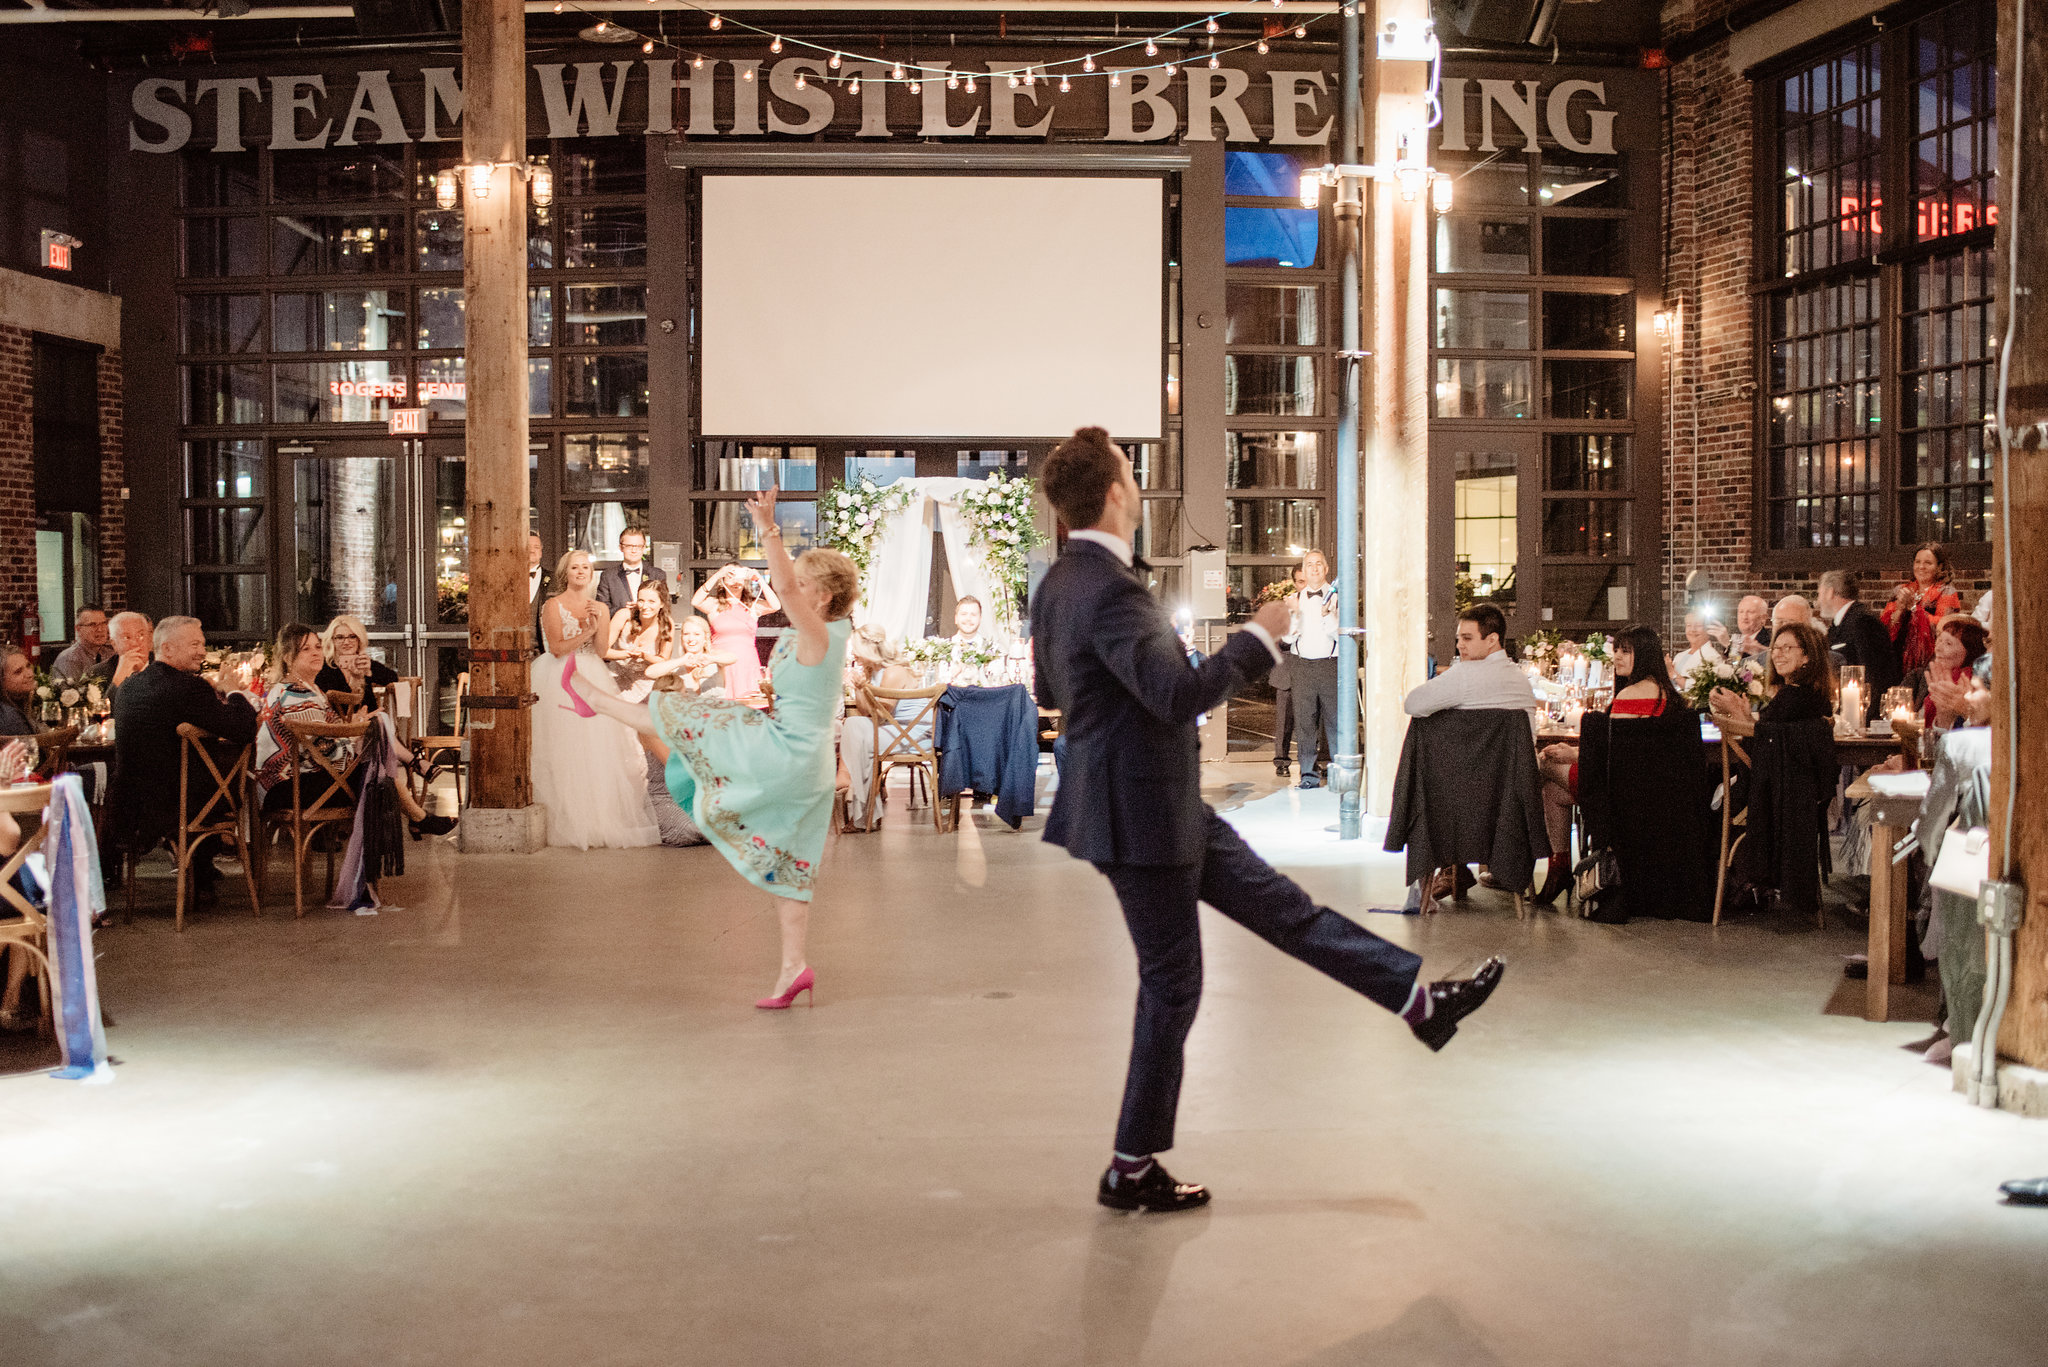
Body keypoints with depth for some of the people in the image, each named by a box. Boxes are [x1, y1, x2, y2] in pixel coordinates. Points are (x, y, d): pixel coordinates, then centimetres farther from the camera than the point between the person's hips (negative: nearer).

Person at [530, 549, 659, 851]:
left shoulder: (600, 608, 13)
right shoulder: (553, 606, 1)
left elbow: (602, 649, 3)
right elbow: (556, 648, -10)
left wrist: (597, 625, -12)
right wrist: (586, 631, -12)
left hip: (591, 680, 4)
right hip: (558, 683, -4)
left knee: (596, 749, -4)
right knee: (564, 751, -8)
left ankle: (599, 819, 1)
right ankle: (566, 822, -5)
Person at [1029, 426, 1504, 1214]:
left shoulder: (1058, 585, 6)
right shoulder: (1110, 592, -26)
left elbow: (1048, 690, 17)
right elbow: (1181, 695, -34)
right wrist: (1260, 638, -21)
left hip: (1164, 801, 10)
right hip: (1139, 813, -10)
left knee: (1279, 905, 14)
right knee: (1172, 984, 2)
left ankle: (1419, 1000, 22)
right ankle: (1131, 1170, 14)